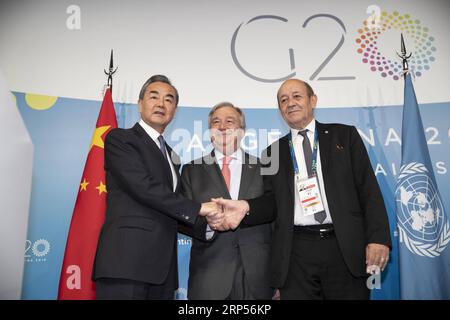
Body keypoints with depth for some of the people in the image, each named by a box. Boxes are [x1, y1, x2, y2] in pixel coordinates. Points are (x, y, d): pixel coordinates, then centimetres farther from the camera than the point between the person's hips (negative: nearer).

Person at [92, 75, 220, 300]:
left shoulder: (171, 155, 21)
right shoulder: (119, 138, 0)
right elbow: (143, 187, -16)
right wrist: (197, 208, -12)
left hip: (163, 265, 7)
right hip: (126, 260, -7)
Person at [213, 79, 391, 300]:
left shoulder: (344, 135, 9)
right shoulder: (273, 152, 12)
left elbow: (368, 189, 3)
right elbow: (272, 201, 8)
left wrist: (378, 238, -7)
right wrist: (246, 208, -13)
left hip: (346, 247, 0)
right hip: (296, 253, 1)